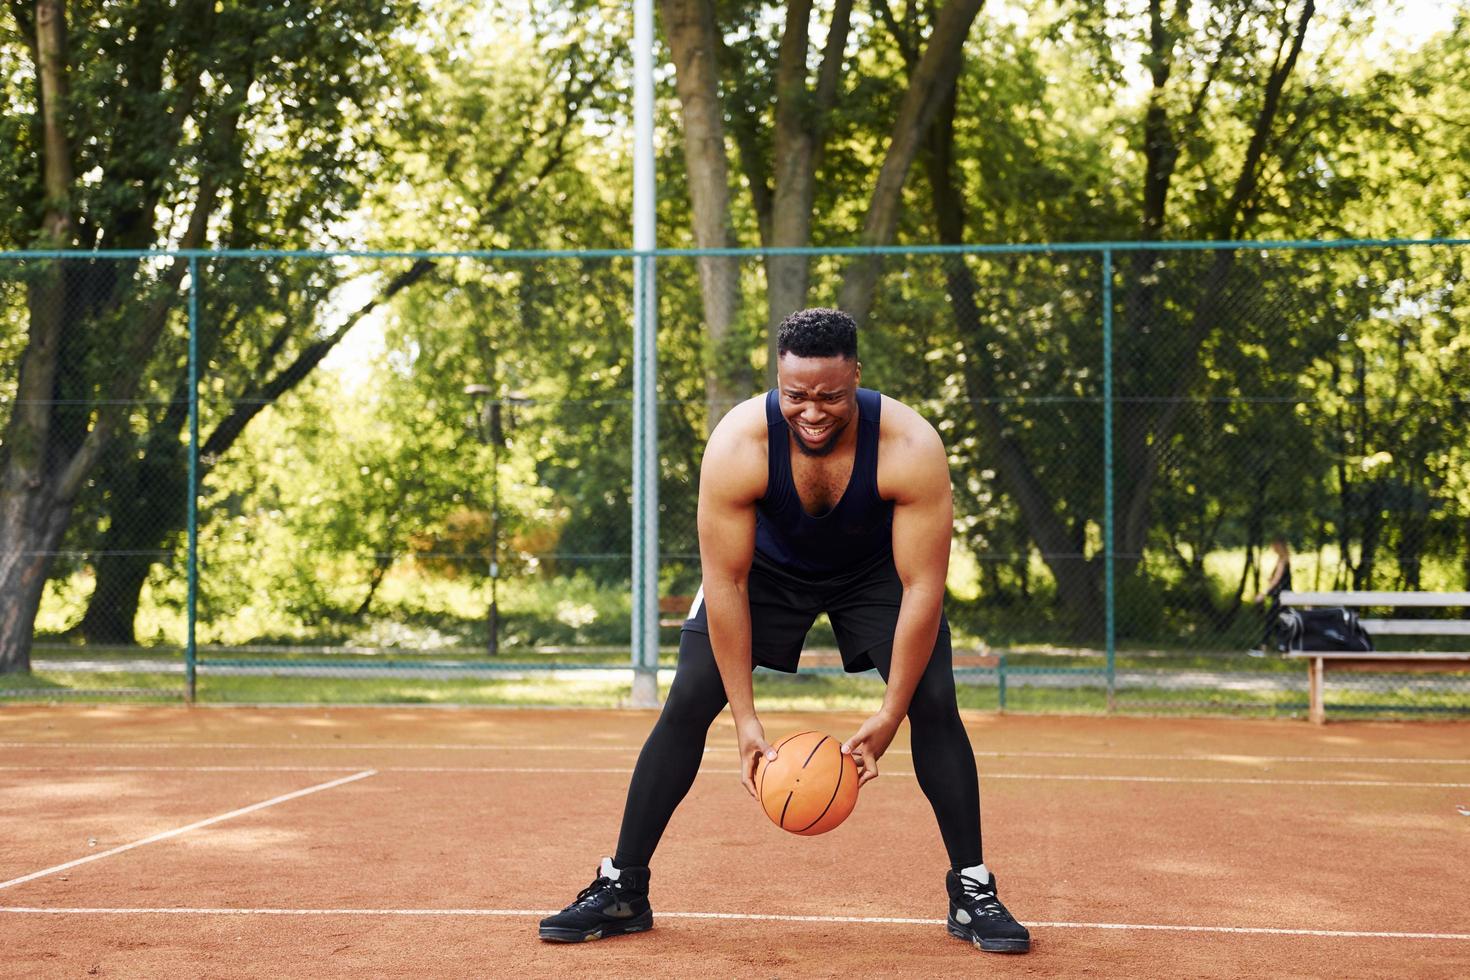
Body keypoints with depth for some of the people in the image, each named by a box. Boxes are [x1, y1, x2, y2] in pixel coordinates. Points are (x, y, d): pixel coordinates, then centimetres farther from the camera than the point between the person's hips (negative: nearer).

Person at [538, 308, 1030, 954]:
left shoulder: (911, 448, -35)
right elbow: (725, 583, -27)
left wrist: (888, 717, -32)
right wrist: (745, 720, -28)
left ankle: (972, 892, -3)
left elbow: (923, 587, -30)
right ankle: (621, 889, 1)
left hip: (875, 569, 0)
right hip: (768, 566, 0)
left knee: (935, 702, -17)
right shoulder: (737, 446, -34)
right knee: (687, 702, -11)